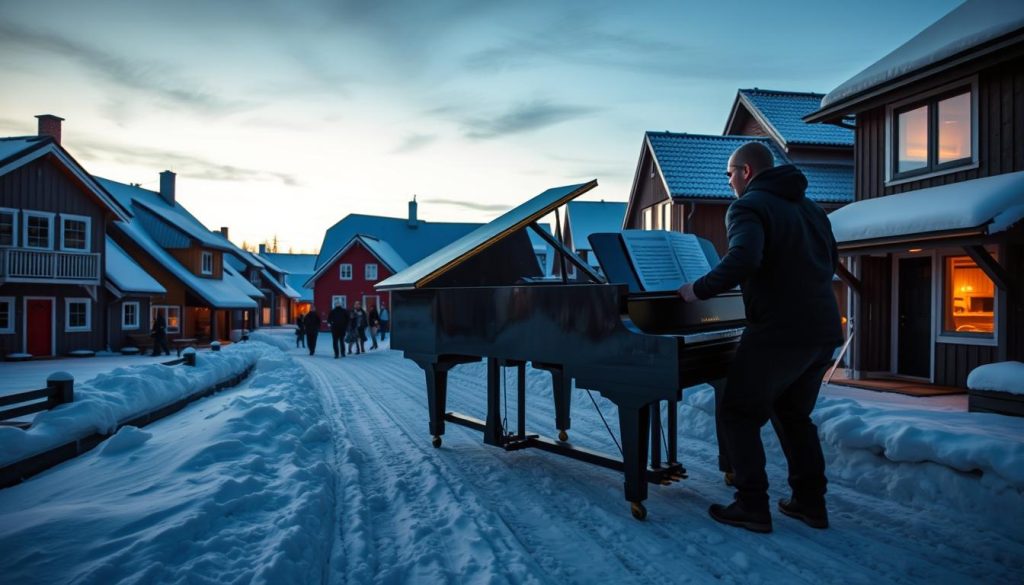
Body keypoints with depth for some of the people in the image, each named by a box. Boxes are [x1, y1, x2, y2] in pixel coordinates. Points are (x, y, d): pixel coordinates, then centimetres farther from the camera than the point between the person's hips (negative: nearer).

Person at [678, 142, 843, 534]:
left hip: (779, 331, -9)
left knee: (737, 414, 4)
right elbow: (830, 263, 27)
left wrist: (699, 290, -17)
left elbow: (743, 259, -27)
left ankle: (752, 507, 5)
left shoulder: (749, 206, -8)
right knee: (794, 413, 22)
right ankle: (810, 501, 25)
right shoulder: (809, 207, 19)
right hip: (823, 331, 9)